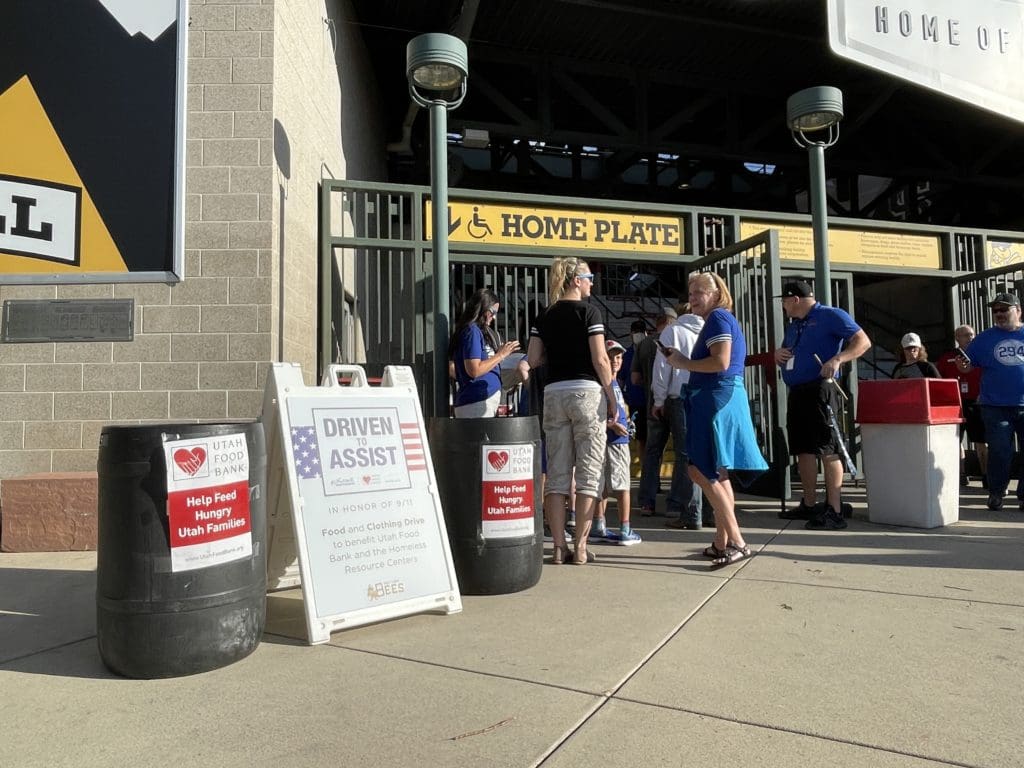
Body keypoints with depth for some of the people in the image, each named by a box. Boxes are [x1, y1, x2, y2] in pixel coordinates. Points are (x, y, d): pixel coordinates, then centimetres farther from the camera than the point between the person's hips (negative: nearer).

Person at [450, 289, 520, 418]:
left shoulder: (480, 331, 17)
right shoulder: (472, 331, -11)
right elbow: (474, 370, -18)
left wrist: (501, 352, 15)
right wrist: (501, 355, -10)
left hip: (486, 400, 10)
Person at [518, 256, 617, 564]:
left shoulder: (545, 316, 11)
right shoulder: (588, 311, -2)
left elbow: (532, 359, 5)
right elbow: (600, 360, -8)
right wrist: (612, 398, -2)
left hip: (553, 394, 5)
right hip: (587, 391, -4)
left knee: (557, 474, 6)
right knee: (588, 473, 1)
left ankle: (559, 547, 7)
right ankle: (580, 547, 2)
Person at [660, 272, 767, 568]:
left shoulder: (718, 318, -8)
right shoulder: (723, 320, 23)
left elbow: (721, 362, -21)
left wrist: (683, 363, -10)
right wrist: (684, 361, 14)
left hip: (716, 400, -11)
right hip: (724, 399, 11)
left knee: (702, 471, -11)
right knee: (715, 473, 12)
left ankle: (736, 543, -11)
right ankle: (722, 542, 18)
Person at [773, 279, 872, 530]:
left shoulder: (830, 316, -3)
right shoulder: (793, 326, 21)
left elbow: (863, 341, -10)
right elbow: (785, 354, 31)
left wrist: (837, 359, -25)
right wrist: (778, 353, 7)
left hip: (820, 390, -8)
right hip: (796, 392, 8)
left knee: (828, 450, -9)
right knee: (803, 450, 11)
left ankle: (834, 512, -7)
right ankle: (809, 505, 21)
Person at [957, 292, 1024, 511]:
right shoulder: (984, 338, 8)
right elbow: (968, 366, 6)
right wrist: (962, 366, -15)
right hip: (995, 406, -1)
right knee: (999, 452, 0)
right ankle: (996, 493, 14)